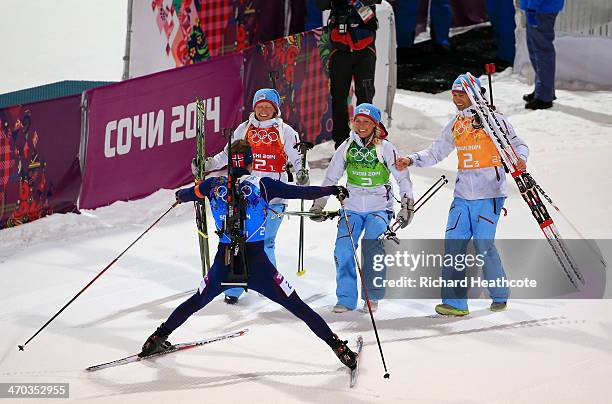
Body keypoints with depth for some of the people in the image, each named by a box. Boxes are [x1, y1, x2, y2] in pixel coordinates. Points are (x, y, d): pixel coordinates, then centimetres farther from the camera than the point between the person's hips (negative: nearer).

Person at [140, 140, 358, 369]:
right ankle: (337, 347, 0)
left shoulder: (215, 185, 5)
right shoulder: (262, 185, -4)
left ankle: (159, 337, 36)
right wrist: (333, 191, 10)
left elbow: (188, 194, 24)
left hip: (223, 264, 3)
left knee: (196, 302, 29)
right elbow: (300, 192, -3)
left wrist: (180, 196, 49)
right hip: (256, 264, -3)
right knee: (297, 306, 3)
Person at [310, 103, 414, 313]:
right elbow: (330, 178, 14)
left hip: (380, 207, -3)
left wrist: (407, 205, -6)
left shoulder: (386, 148, -3)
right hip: (352, 207, 3)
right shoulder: (346, 148, 4)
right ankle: (346, 299, -1)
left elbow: (403, 178, 1)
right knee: (343, 251, -12)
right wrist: (318, 205, 10)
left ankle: (373, 296, -4)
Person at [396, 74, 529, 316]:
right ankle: (455, 302, -2)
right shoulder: (455, 125, 15)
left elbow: (517, 144, -3)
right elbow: (435, 153, 21)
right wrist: (411, 160, 5)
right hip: (462, 195, 6)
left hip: (489, 195, -6)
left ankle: (500, 296, 10)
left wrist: (520, 159, -25)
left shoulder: (494, 120, -3)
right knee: (454, 244, -4)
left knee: (484, 245, -10)